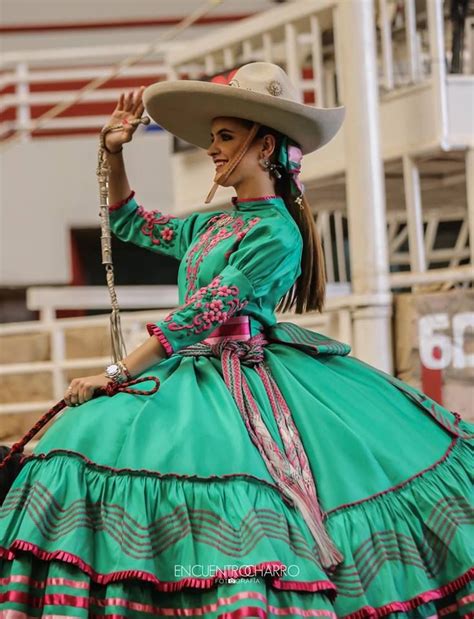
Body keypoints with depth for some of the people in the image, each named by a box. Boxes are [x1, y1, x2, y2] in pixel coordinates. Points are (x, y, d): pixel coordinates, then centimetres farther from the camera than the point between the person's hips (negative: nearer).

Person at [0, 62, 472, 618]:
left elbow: (201, 315, -16)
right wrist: (114, 153, 15)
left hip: (245, 379, -8)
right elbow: (129, 223, 29)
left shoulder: (277, 234, -12)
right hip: (194, 371, 8)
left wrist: (117, 374, -17)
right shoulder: (213, 223, 13)